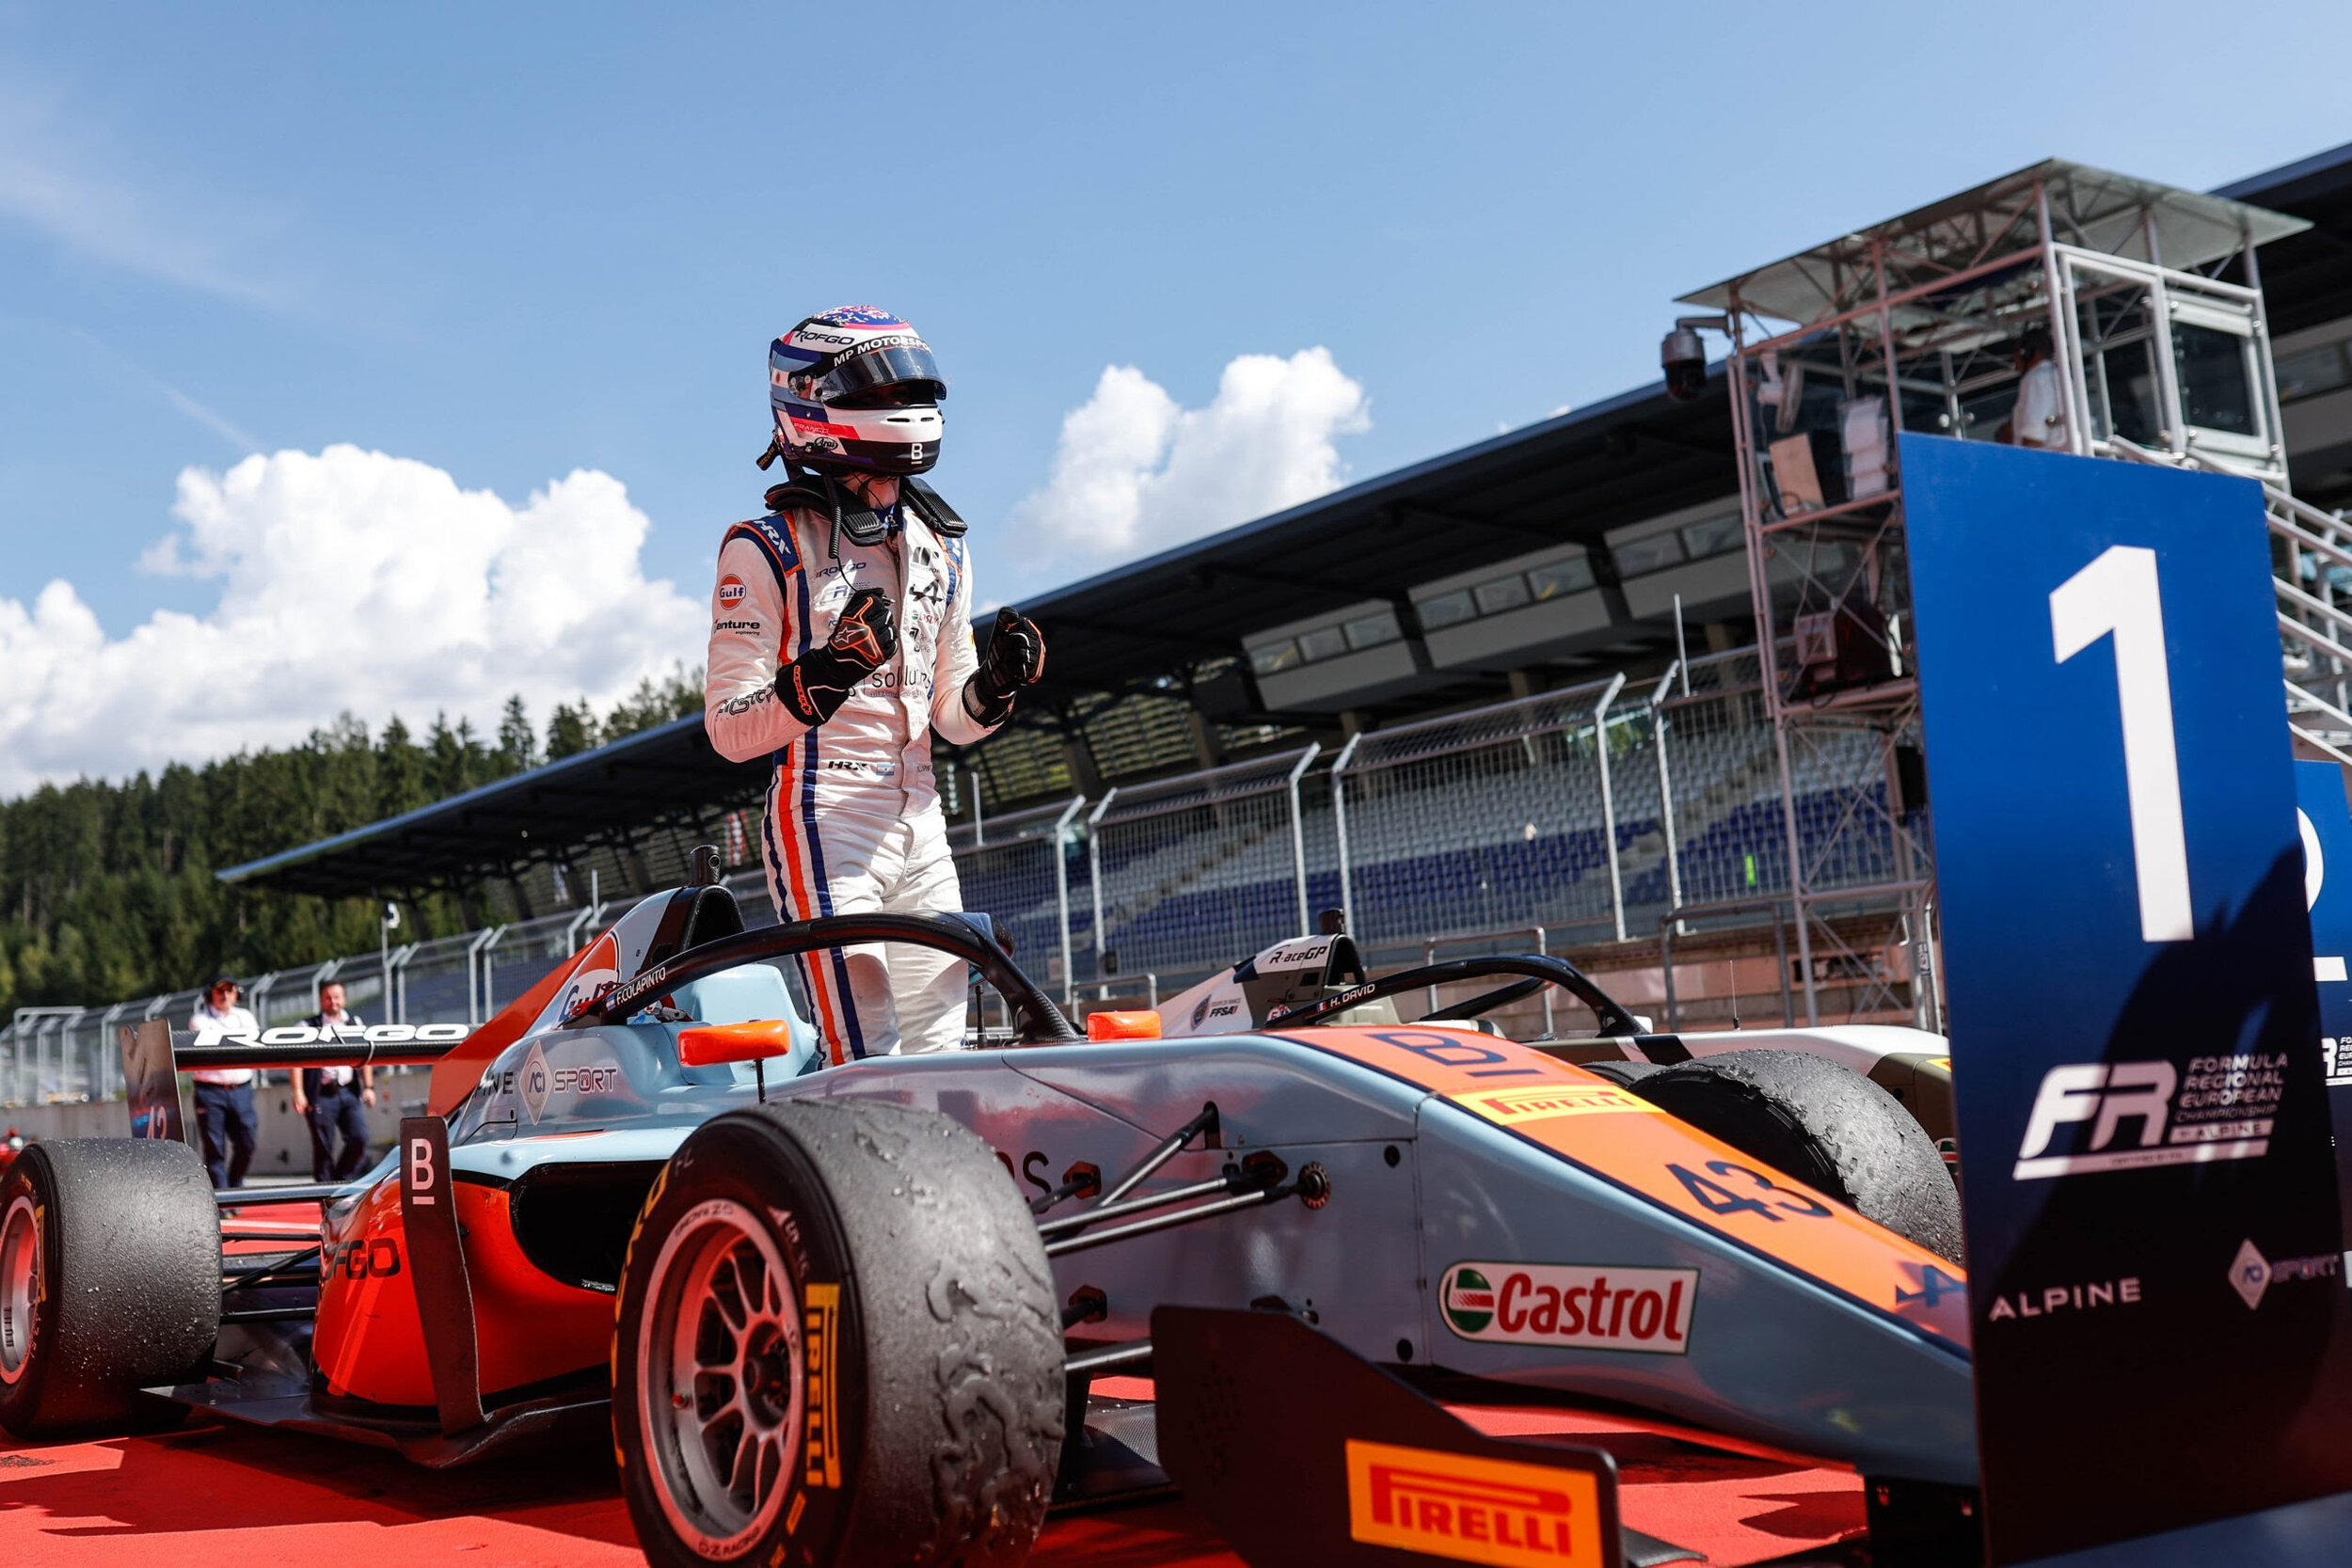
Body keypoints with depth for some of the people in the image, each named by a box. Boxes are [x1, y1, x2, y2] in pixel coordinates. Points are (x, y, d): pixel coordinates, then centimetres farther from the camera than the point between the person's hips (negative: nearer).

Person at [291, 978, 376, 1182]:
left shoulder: (355, 1023, 15)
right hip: (321, 1094, -3)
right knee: (323, 1147, -1)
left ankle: (342, 1178, 10)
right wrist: (298, 1093, -11)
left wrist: (368, 1087, 7)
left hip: (349, 1092, 3)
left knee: (359, 1138, -8)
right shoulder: (308, 1026, 4)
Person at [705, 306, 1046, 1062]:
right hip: (823, 820, -6)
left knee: (937, 1058, 6)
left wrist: (995, 685, -4)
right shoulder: (765, 550, -5)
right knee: (869, 1066, -14)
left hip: (921, 823, 7)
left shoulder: (942, 549, 14)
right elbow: (729, 728, -10)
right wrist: (823, 674, -27)